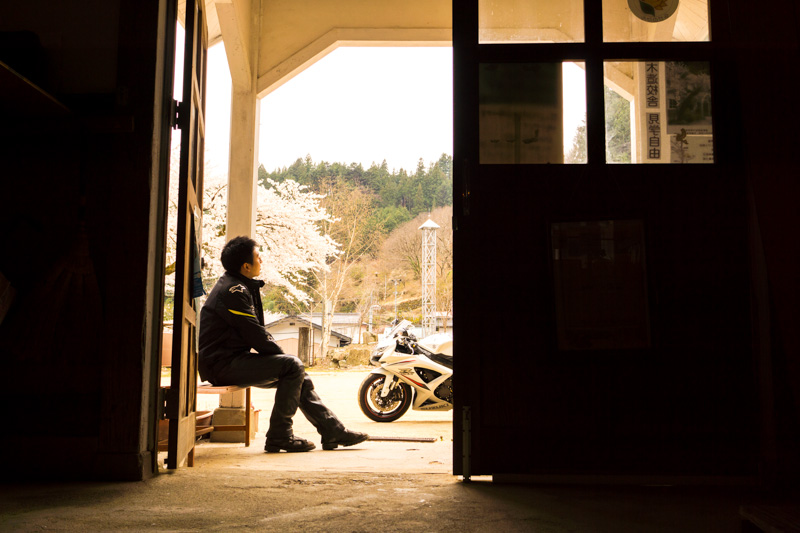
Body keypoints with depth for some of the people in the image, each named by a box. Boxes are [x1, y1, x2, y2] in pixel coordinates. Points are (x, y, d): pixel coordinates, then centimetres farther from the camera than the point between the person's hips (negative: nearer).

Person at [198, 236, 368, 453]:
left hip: (234, 358, 10)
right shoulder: (233, 292, -16)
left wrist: (281, 355, 7)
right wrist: (282, 356, -5)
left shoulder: (240, 287, 17)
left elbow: (255, 331, 19)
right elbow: (255, 335, -19)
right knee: (292, 366, -20)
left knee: (297, 373, 7)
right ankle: (279, 436, -14)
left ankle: (333, 431, 7)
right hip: (222, 364, -10)